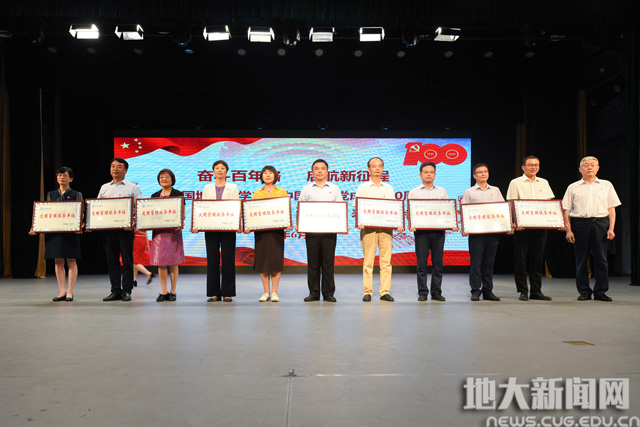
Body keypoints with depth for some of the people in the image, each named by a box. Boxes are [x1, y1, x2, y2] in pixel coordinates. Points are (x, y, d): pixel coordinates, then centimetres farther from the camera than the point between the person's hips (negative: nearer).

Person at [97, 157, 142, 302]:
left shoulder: (132, 187, 6)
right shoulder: (104, 188, 18)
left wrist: (135, 222, -17)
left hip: (125, 228, -4)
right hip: (108, 228, 4)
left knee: (127, 260, -2)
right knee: (112, 260, 6)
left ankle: (126, 291, 5)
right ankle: (115, 290, 12)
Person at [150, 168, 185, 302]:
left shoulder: (178, 194, 5)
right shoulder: (154, 195, 16)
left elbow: (183, 214, 1)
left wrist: (181, 222, -20)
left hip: (173, 231, -3)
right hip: (158, 231, 3)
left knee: (173, 262, -2)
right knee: (160, 262, 0)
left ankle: (173, 292, 6)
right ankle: (163, 292, 8)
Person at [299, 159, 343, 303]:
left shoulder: (334, 189, 13)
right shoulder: (306, 189, 12)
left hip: (329, 230, 0)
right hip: (311, 230, 0)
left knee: (328, 262, 0)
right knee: (313, 262, 2)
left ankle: (328, 293, 8)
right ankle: (313, 292, 10)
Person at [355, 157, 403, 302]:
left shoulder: (389, 188, 18)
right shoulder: (362, 188, 11)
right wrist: (359, 222, -14)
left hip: (386, 227, 2)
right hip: (368, 227, -2)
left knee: (386, 260, -2)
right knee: (368, 261, -4)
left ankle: (385, 292, 2)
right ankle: (367, 292, 1)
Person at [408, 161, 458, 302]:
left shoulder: (442, 191, 16)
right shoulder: (414, 192, 10)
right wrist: (411, 225, -14)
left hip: (439, 230, 2)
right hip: (421, 230, -2)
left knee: (438, 261, 2)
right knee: (421, 262, -3)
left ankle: (436, 292, 9)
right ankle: (422, 292, 3)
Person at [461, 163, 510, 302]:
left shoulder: (495, 190, 16)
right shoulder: (469, 192, 7)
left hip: (493, 230, 3)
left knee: (489, 261, 6)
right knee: (476, 261, -4)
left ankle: (488, 291, 13)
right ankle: (475, 290, 2)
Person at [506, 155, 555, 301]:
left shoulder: (544, 183, 16)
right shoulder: (515, 183, 4)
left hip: (540, 225, 4)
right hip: (522, 225, -4)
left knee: (538, 258, 5)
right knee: (521, 258, -2)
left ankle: (536, 291, 13)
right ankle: (523, 291, 6)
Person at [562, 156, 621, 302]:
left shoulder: (606, 185, 13)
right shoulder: (573, 187, 10)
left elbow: (611, 209, 10)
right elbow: (566, 211, 6)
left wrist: (611, 228, -1)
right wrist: (568, 230, -3)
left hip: (600, 224, 0)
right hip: (580, 223, 0)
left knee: (601, 258, -2)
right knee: (581, 259, 2)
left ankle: (600, 291, 7)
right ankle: (584, 292, 10)